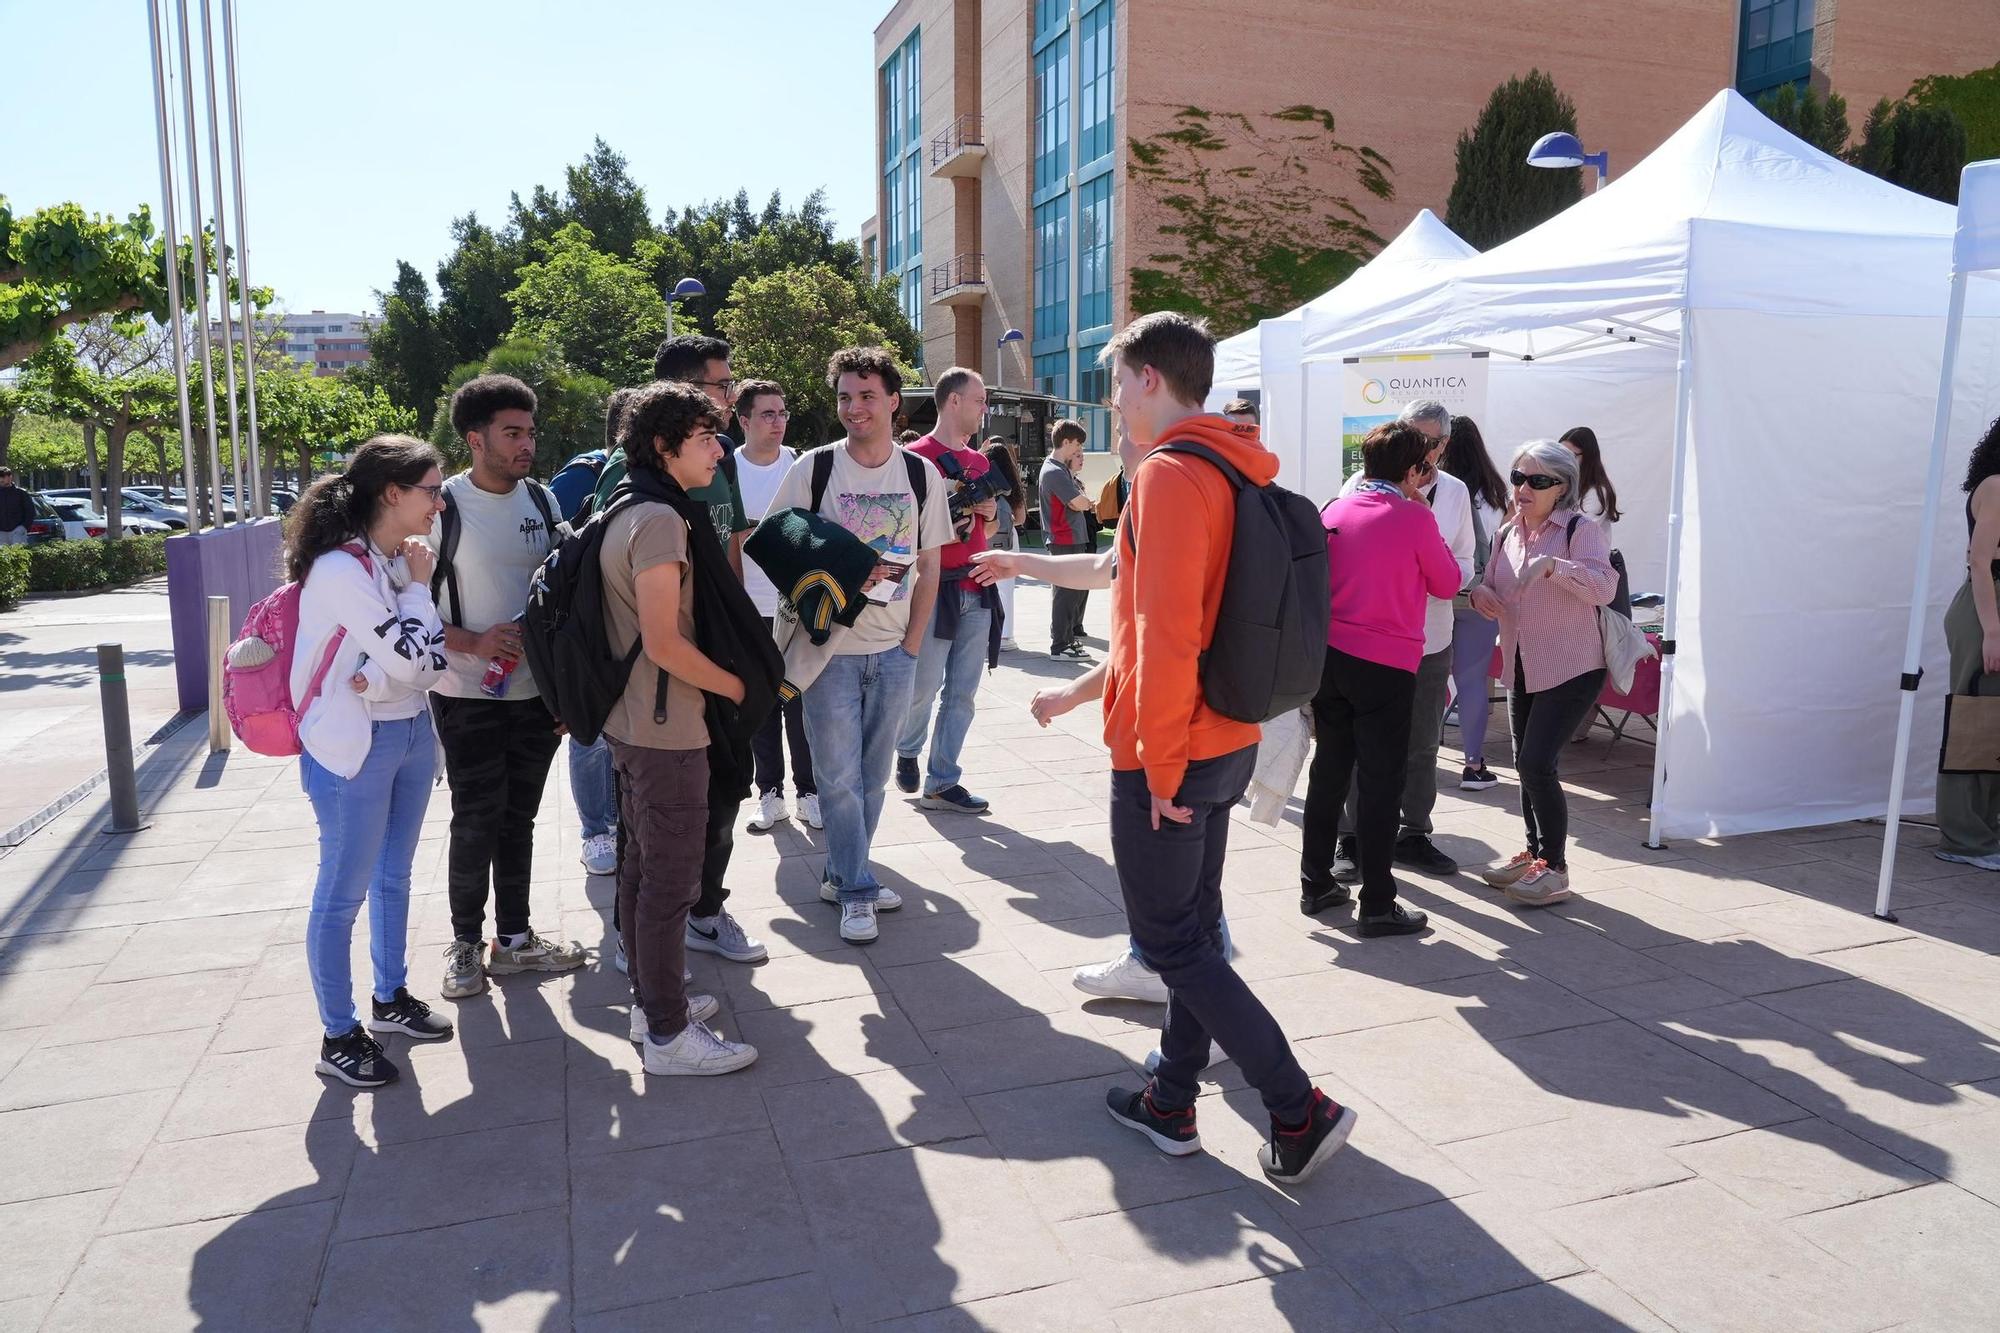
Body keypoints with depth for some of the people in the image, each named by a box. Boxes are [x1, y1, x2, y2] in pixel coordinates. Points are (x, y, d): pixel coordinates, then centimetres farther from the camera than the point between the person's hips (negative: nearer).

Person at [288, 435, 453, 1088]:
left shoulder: (397, 560, 5)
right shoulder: (339, 568, -20)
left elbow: (432, 657, 0)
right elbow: (407, 656, -22)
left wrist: (377, 679, -18)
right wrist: (419, 586, -9)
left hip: (412, 731, 8)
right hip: (354, 745, -8)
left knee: (394, 875, 19)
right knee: (344, 893, 3)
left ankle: (391, 998, 36)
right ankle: (339, 1038, 16)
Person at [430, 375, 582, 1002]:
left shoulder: (543, 498, 5)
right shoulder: (443, 507, -11)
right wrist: (472, 642, -22)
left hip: (536, 690, 5)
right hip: (468, 695, -4)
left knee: (518, 819, 14)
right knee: (476, 821, 2)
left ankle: (513, 939, 27)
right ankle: (466, 943, 21)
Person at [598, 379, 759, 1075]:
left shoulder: (625, 511, 11)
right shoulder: (660, 520, -19)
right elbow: (664, 643, -23)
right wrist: (742, 686, -12)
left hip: (631, 723, 10)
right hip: (667, 730, -10)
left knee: (642, 865, 18)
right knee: (671, 879, -1)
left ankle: (651, 999, 33)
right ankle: (668, 1033, 10)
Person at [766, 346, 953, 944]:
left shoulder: (921, 473, 2)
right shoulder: (813, 468, -4)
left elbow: (928, 566, 7)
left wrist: (912, 644, 1)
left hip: (895, 652, 3)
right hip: (830, 648, -3)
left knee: (872, 775, 12)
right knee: (839, 776, 1)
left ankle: (844, 876, 29)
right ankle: (856, 890, 15)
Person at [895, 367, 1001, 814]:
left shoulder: (979, 461, 16)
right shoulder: (916, 457, -6)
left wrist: (989, 512, 5)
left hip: (977, 589, 6)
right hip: (934, 587, -6)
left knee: (962, 693, 5)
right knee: (923, 686, 0)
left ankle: (940, 783, 13)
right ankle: (907, 752, 30)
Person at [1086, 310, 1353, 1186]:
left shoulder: (1170, 476, -19)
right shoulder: (1239, 473, 10)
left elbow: (1166, 635, -24)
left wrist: (1159, 765, -18)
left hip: (1168, 758, -9)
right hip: (1226, 743, 10)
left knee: (1171, 944, 2)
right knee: (1194, 927, 16)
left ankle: (1299, 1110, 5)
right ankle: (1170, 1104, 30)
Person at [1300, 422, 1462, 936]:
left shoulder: (1334, 511, 6)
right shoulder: (1415, 518, -9)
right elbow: (1447, 584, 5)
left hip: (1328, 656, 6)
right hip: (1386, 664, -5)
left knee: (1329, 768, 15)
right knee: (1381, 781, 2)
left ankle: (1315, 884, 23)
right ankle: (1376, 905, 7)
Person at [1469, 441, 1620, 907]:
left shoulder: (1581, 529, -10)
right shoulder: (1507, 534, 10)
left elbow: (1604, 588, -23)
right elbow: (1494, 589, 19)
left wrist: (1553, 565, -34)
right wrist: (1481, 594, -3)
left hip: (1571, 670, -7)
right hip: (1522, 670, 8)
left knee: (1537, 763, -14)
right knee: (1526, 765, 14)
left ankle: (1555, 868, -1)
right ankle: (1535, 855, 30)